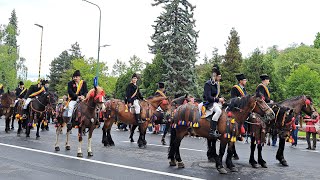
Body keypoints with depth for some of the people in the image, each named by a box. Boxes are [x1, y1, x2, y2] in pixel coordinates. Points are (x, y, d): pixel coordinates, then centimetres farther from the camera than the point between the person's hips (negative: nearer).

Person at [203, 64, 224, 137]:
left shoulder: (216, 84, 13)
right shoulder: (208, 84, -14)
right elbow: (208, 97, -20)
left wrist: (221, 99, 5)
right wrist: (218, 99, -17)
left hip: (215, 102, 10)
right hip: (209, 103, -9)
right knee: (218, 110, -32)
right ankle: (212, 131, -32)